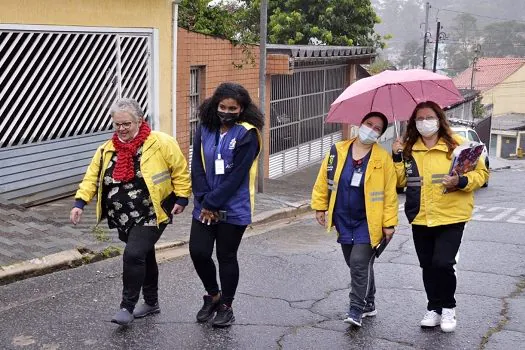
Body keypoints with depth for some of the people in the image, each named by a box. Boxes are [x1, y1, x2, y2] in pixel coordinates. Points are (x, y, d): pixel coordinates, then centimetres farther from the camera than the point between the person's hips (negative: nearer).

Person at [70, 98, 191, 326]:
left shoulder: (161, 143, -11)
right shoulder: (107, 149, 5)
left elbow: (180, 171, -5)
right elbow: (92, 177, 6)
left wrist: (181, 198, -6)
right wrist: (80, 202, -5)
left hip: (151, 216, -6)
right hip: (124, 218, 6)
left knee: (133, 255, -18)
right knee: (144, 257, 18)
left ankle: (127, 307, -5)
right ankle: (151, 302, 34)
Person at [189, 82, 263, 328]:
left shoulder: (247, 134, -11)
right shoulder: (205, 129, 3)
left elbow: (236, 176, -16)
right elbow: (197, 166, -1)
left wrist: (212, 203, -16)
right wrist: (203, 201, -11)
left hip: (233, 208, -4)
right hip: (205, 206, 4)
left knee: (226, 256, 6)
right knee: (198, 251, 1)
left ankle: (226, 305, 25)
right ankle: (213, 294, 28)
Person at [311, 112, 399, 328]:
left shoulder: (383, 158, -8)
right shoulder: (338, 151, 1)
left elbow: (389, 193, -7)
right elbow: (323, 181, 9)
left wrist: (389, 223, -8)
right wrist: (320, 206, 9)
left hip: (368, 222, -4)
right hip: (343, 221, 4)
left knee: (359, 263, -12)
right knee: (355, 264, 14)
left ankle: (357, 309, -1)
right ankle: (369, 304, 30)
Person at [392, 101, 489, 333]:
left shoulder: (456, 144, -5)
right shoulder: (409, 148, 7)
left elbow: (481, 172, -3)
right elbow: (401, 181, 11)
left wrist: (461, 182, -21)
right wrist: (397, 158, -4)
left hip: (450, 217, -4)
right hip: (420, 218, 4)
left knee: (442, 263, -13)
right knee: (428, 266, 11)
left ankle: (448, 307, 10)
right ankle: (434, 309, 28)